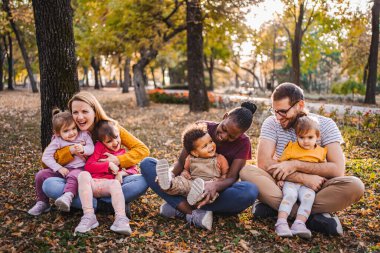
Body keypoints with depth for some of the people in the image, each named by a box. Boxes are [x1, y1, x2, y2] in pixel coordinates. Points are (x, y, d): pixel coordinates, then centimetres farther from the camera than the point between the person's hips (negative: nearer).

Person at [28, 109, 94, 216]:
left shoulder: (83, 135, 1)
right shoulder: (57, 142, -1)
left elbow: (92, 148, -3)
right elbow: (46, 157, -5)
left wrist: (83, 149, -26)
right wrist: (59, 168, -15)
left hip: (79, 168, -3)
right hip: (63, 169, 3)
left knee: (74, 176, -37)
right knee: (41, 175, -8)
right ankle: (42, 203, 6)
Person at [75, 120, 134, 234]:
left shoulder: (124, 153, 23)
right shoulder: (99, 147, 17)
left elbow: (133, 170, 17)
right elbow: (88, 166, 4)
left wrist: (123, 172, -6)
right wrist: (108, 164, -6)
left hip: (108, 184, 0)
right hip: (92, 183, 0)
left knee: (115, 183, -35)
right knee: (83, 175, -33)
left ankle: (121, 219, -46)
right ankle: (89, 216, -37)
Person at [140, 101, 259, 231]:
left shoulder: (243, 143, -11)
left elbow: (232, 177, -19)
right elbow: (181, 162, -9)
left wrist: (215, 185, -42)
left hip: (218, 193, -1)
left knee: (251, 191, -36)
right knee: (147, 163, -17)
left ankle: (179, 207, -26)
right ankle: (194, 213, -32)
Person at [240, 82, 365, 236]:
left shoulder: (325, 125, -7)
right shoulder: (271, 123, -7)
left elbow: (337, 170, -17)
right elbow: (263, 163, -19)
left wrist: (295, 165, -23)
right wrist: (304, 178, -26)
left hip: (314, 189, 0)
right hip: (282, 186, 0)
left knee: (355, 186, -29)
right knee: (247, 171, -28)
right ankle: (311, 216, -30)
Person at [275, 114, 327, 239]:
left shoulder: (320, 151, 14)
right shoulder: (291, 148, 7)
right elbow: (281, 163, 8)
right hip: (290, 181, -2)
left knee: (308, 197, -29)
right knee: (290, 195, -31)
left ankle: (299, 223, -35)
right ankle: (281, 222, -37)